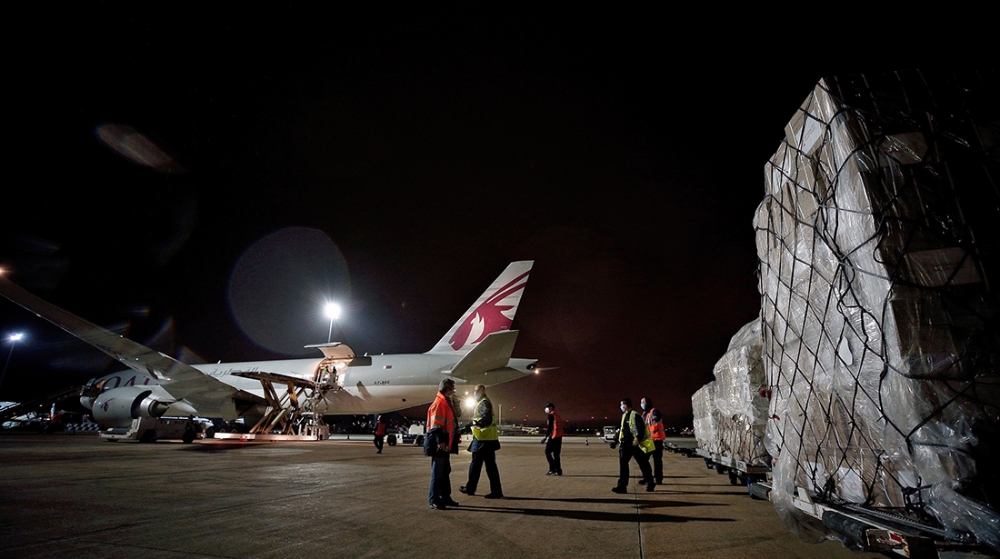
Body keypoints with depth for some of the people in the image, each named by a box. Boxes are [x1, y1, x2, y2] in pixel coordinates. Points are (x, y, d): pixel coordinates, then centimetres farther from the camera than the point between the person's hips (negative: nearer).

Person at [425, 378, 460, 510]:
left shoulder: (446, 403, 17)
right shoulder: (439, 402, -16)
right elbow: (436, 424, -22)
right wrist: (440, 441, -25)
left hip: (444, 444, 10)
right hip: (439, 444, -10)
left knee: (446, 472, 16)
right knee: (437, 472, -3)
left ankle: (445, 497, 25)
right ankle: (433, 500, 5)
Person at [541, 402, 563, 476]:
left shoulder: (551, 415, -8)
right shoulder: (557, 414, 19)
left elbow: (550, 426, -15)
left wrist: (546, 437, -14)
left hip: (554, 436, -9)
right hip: (559, 436, 9)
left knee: (547, 452, -2)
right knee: (556, 454, 12)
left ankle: (552, 469, -8)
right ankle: (558, 471, 11)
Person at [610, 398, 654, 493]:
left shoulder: (635, 415, -11)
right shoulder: (624, 416, 14)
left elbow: (641, 428, -19)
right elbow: (621, 430, 20)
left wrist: (638, 439, -28)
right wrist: (616, 441, 18)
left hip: (636, 444, -7)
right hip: (626, 444, 7)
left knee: (643, 464, 8)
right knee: (622, 462, -4)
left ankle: (650, 483, 26)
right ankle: (622, 486, -5)